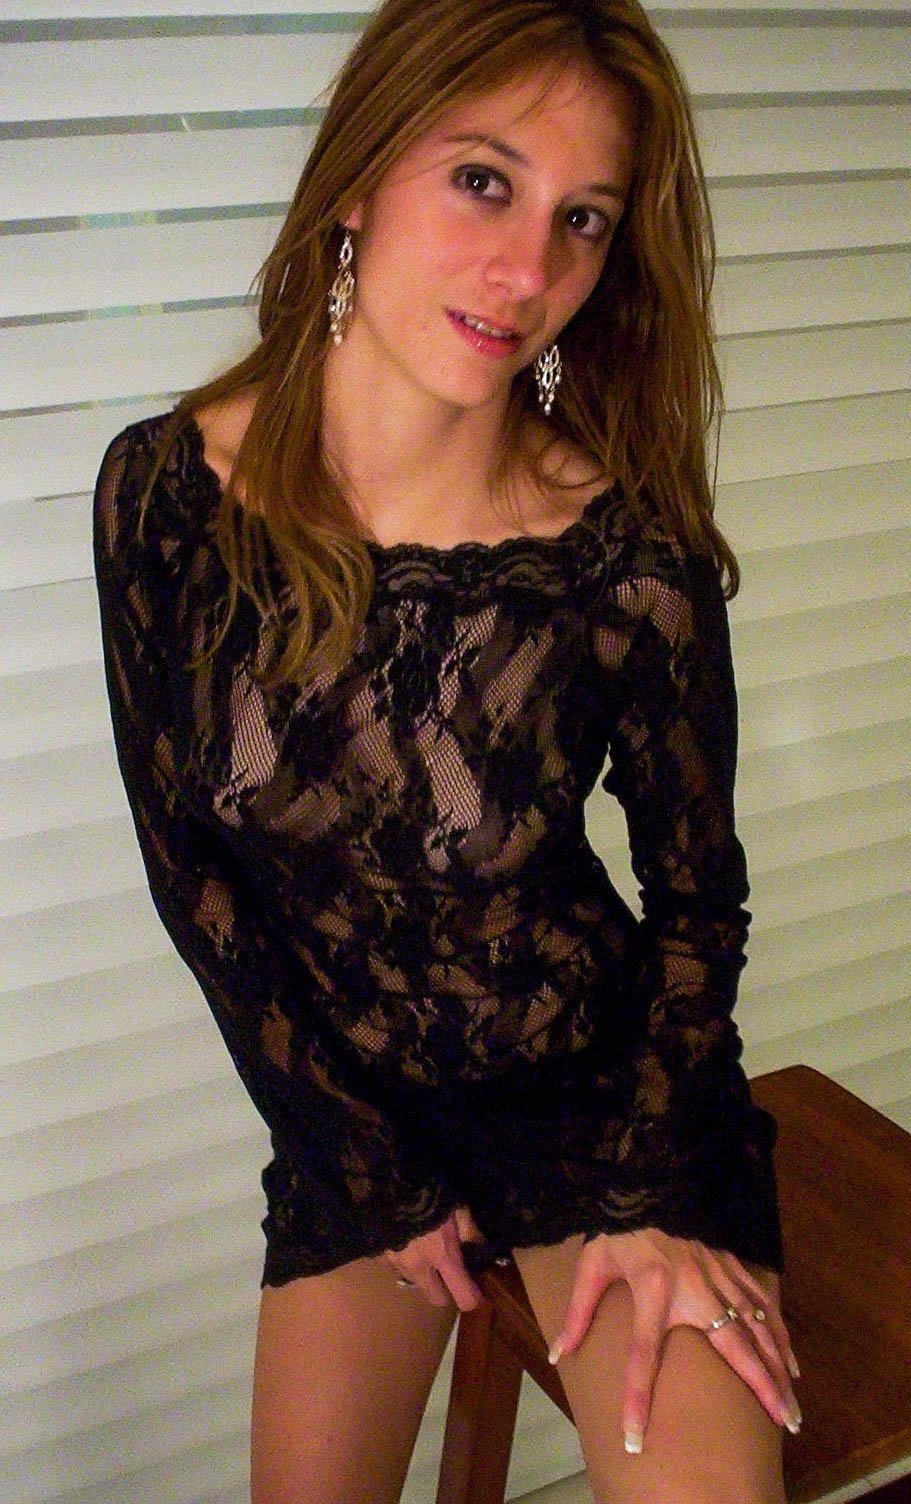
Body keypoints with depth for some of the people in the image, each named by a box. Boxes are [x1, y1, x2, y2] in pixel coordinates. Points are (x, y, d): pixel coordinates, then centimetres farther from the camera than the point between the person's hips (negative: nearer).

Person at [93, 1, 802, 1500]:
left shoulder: (630, 555, -22)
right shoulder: (165, 493, -15)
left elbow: (697, 893, -6)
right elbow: (188, 866, -6)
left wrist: (655, 1200, -12)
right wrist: (367, 1172, -3)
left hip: (603, 1079, -2)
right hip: (343, 1093, 3)